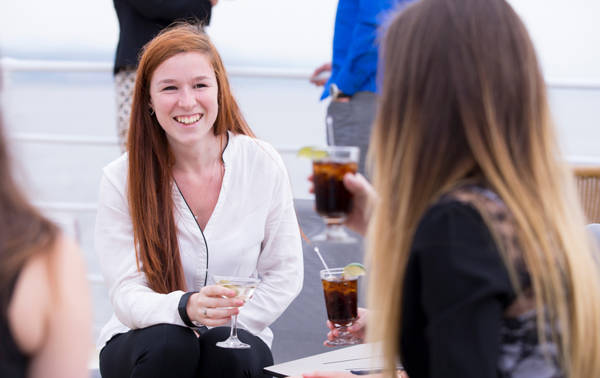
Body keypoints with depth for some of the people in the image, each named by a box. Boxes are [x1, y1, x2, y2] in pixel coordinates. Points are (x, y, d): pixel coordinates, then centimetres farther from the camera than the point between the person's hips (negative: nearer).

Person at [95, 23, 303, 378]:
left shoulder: (263, 164, -6)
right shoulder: (122, 179, -10)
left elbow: (285, 274, 1)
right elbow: (126, 294, -15)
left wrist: (228, 328, -12)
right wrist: (185, 307, -36)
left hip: (238, 339, 1)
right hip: (142, 339, 0)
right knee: (170, 345, -33)